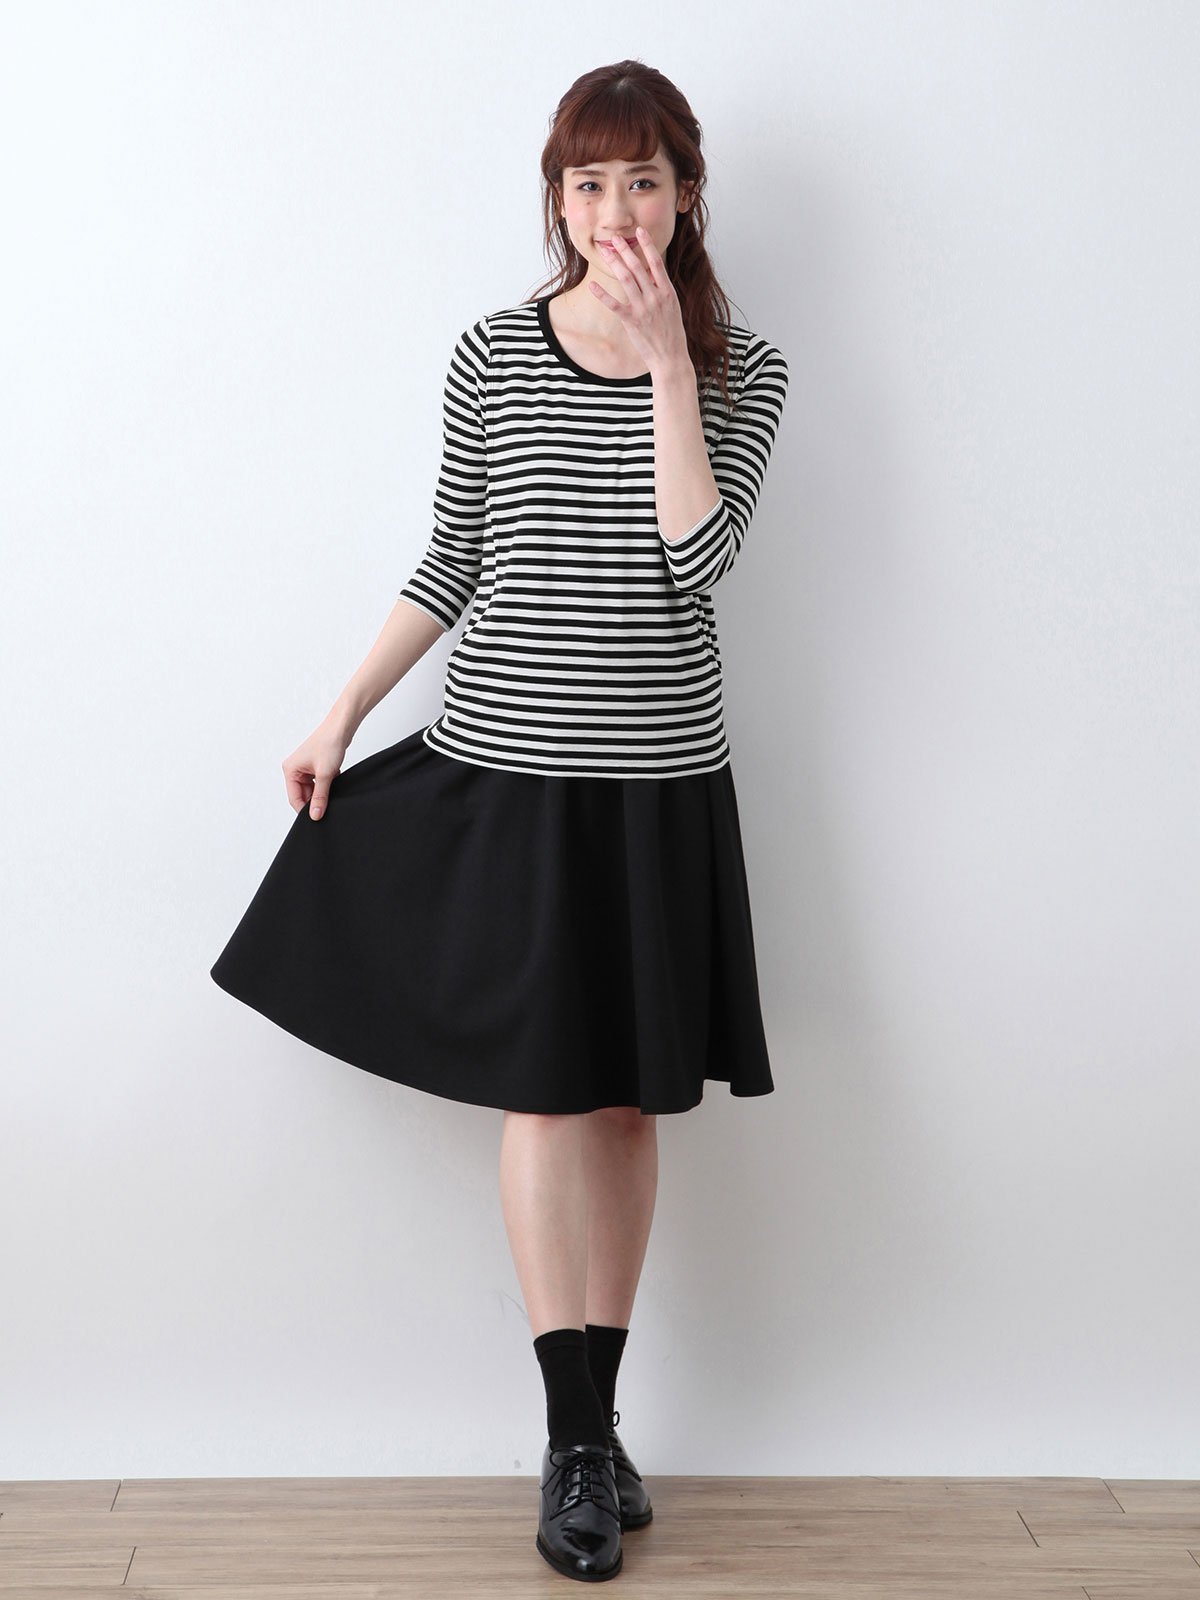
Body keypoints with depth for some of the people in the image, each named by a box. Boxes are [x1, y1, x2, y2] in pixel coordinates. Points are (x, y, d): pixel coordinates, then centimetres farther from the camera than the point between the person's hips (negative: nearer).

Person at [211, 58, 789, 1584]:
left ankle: (595, 1421, 20)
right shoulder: (493, 355, 3)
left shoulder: (740, 371, 3)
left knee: (624, 1102, 7)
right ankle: (579, 1439, 7)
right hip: (504, 765, 0)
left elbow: (696, 555, -13)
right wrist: (342, 715, 8)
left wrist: (669, 364, -15)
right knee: (548, 1097, -2)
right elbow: (449, 565, 9)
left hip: (660, 775, 1)